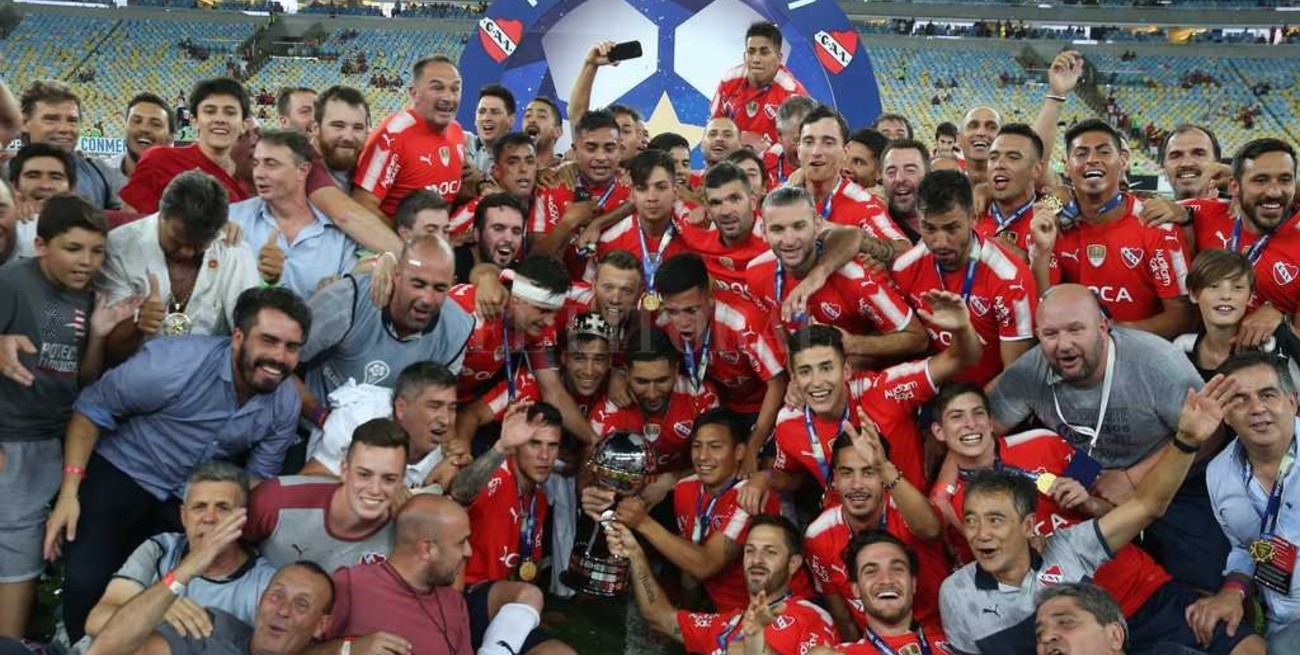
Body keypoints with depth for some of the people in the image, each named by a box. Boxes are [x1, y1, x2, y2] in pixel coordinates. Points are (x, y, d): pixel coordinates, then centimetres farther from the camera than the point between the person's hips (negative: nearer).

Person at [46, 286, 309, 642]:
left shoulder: (286, 404, -12)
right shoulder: (175, 363, -27)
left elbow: (258, 478, 2)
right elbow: (93, 408, -16)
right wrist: (69, 492, -22)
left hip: (193, 496, 5)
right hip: (121, 475, -4)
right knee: (87, 584, -19)